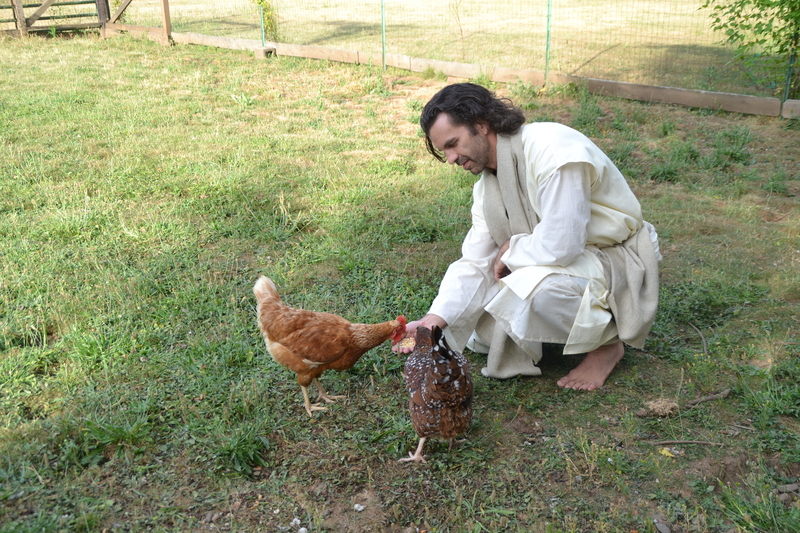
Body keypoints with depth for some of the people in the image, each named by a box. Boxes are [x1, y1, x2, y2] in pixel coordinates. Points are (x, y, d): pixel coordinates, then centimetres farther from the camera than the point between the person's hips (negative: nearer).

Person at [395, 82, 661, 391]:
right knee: (478, 334, 2)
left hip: (618, 259, -8)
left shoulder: (551, 149, -26)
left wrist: (511, 252, -12)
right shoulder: (487, 185, 2)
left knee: (532, 287, -36)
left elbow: (559, 245, -32)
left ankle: (607, 343, -6)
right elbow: (475, 264, -3)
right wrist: (435, 318, -18)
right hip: (563, 261, 8)